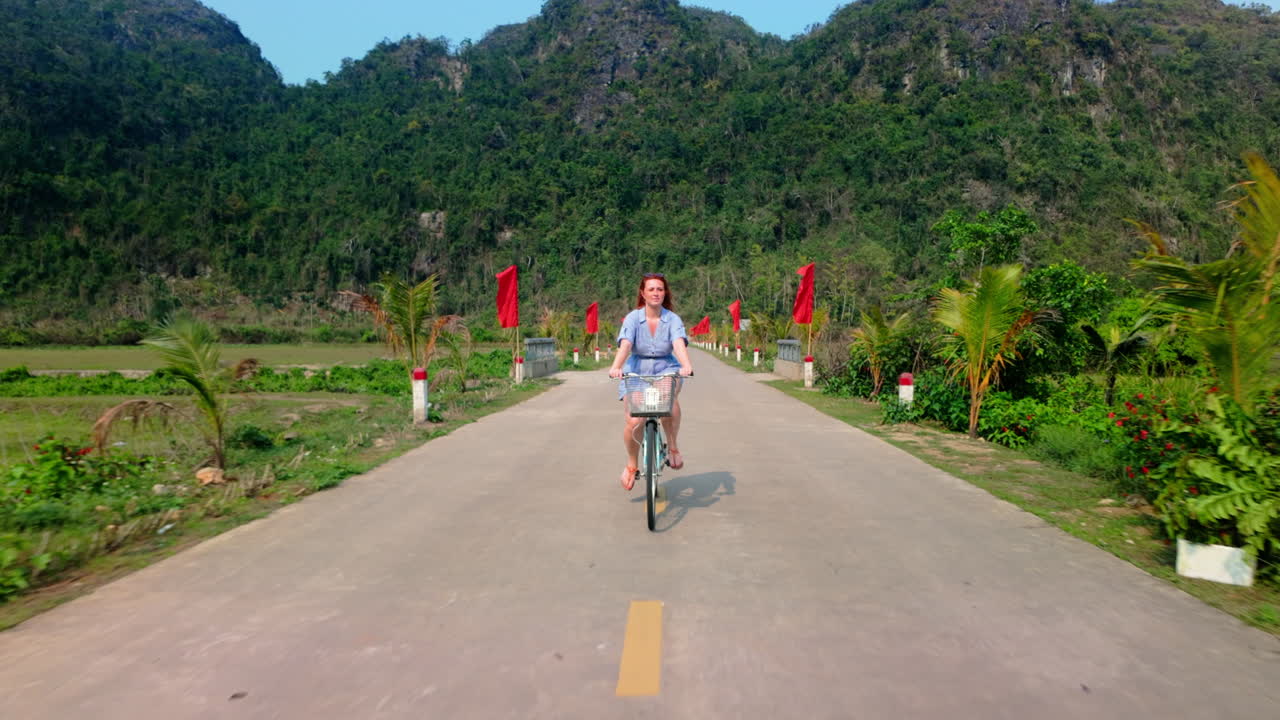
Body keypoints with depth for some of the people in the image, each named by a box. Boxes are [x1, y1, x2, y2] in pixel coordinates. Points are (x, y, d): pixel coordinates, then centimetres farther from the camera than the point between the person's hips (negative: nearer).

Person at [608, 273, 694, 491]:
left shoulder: (673, 319, -6)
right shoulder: (632, 318, -7)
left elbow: (679, 344, -23)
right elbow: (625, 345, -22)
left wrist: (687, 366, -43)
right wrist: (616, 367, -41)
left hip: (666, 369, 0)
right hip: (636, 372, 0)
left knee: (670, 397, -36)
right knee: (634, 422, -15)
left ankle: (673, 446, -13)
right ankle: (632, 465, 14)